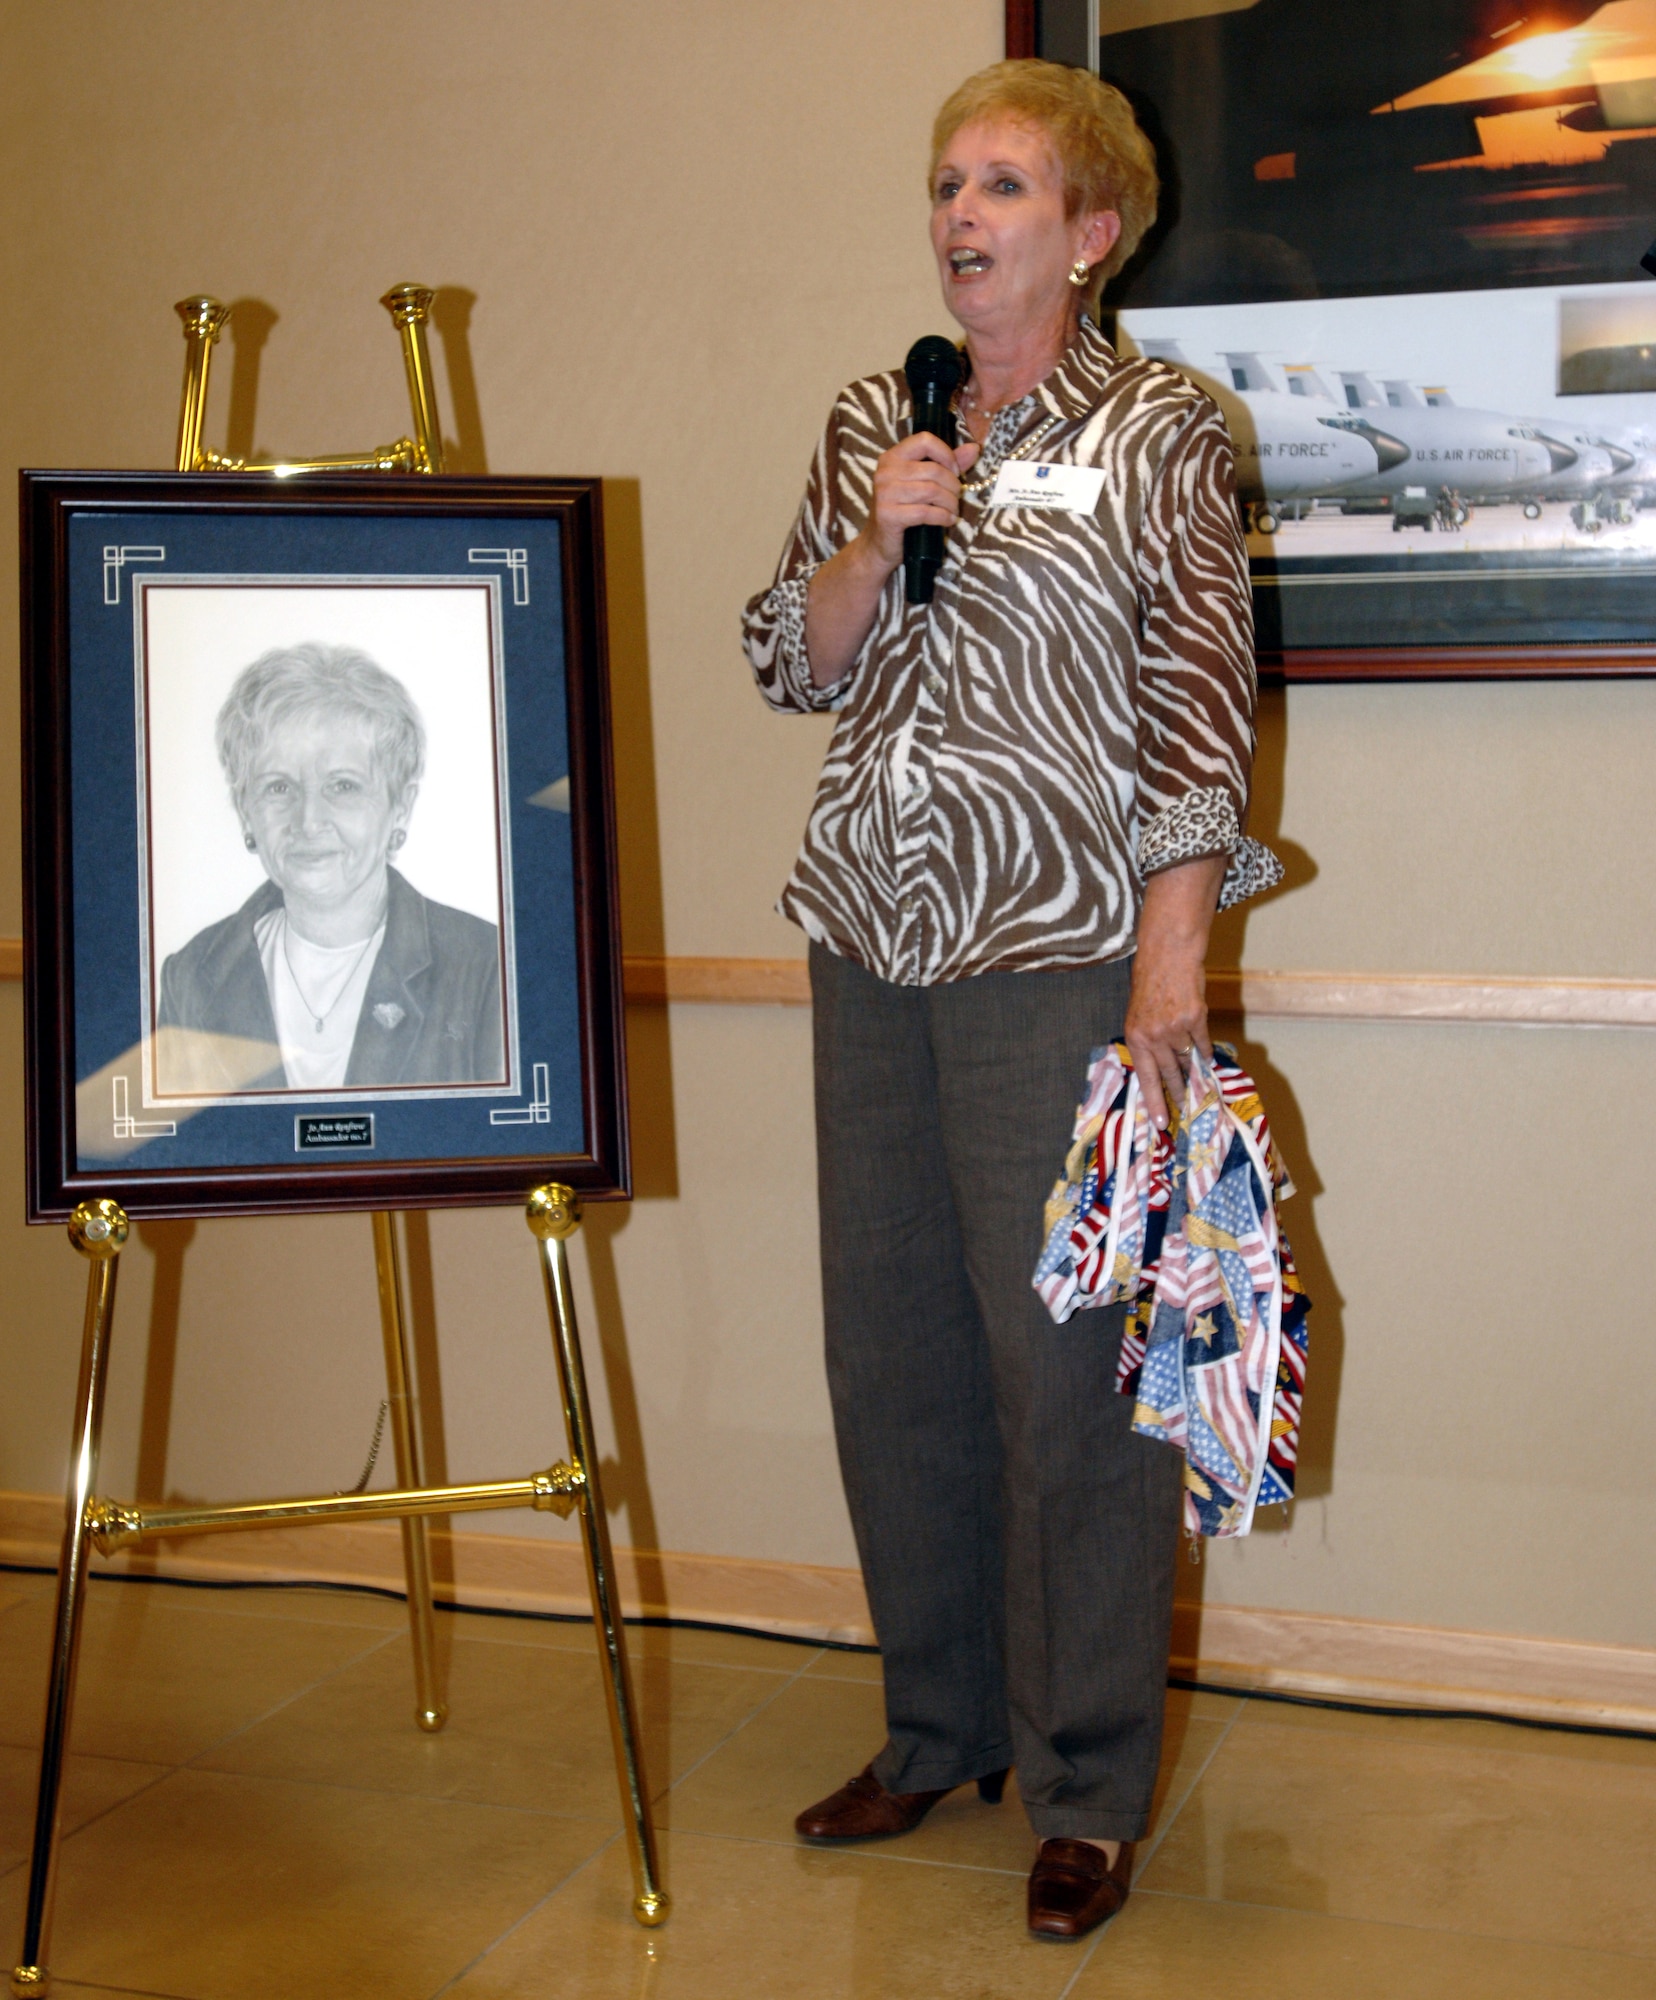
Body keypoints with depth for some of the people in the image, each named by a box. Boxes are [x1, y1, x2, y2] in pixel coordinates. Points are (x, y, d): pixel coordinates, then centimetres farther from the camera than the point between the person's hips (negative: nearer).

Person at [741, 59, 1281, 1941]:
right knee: (890, 1349, 10)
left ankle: (1089, 1785, 11)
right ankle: (938, 1730, 27)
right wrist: (877, 534, -7)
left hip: (1057, 949, -5)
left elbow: (1203, 703, -7)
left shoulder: (1157, 429, -1)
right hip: (873, 943, 6)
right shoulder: (875, 421, 14)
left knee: (1065, 1361, -3)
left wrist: (1174, 952, -14)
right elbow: (792, 663, 12)